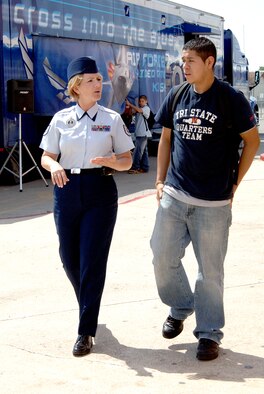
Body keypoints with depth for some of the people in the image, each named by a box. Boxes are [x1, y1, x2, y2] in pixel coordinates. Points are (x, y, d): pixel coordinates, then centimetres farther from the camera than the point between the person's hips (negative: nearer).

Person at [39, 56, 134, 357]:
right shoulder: (61, 119, 4)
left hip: (100, 191, -2)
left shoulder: (112, 119, 1)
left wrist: (111, 161, -19)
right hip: (67, 189, 2)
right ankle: (89, 306, 41)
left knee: (92, 261, -4)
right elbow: (46, 157, 8)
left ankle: (86, 331, 6)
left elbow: (127, 161, 3)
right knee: (69, 259, 10)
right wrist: (54, 166, -16)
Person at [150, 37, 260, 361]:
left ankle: (209, 332, 19)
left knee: (210, 269, 4)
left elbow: (252, 141, 0)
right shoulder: (176, 98, 5)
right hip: (173, 197, 4)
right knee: (163, 258, 9)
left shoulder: (231, 99, -8)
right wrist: (160, 181, 8)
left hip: (213, 202, -4)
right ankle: (179, 308, 35)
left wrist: (234, 183, -1)